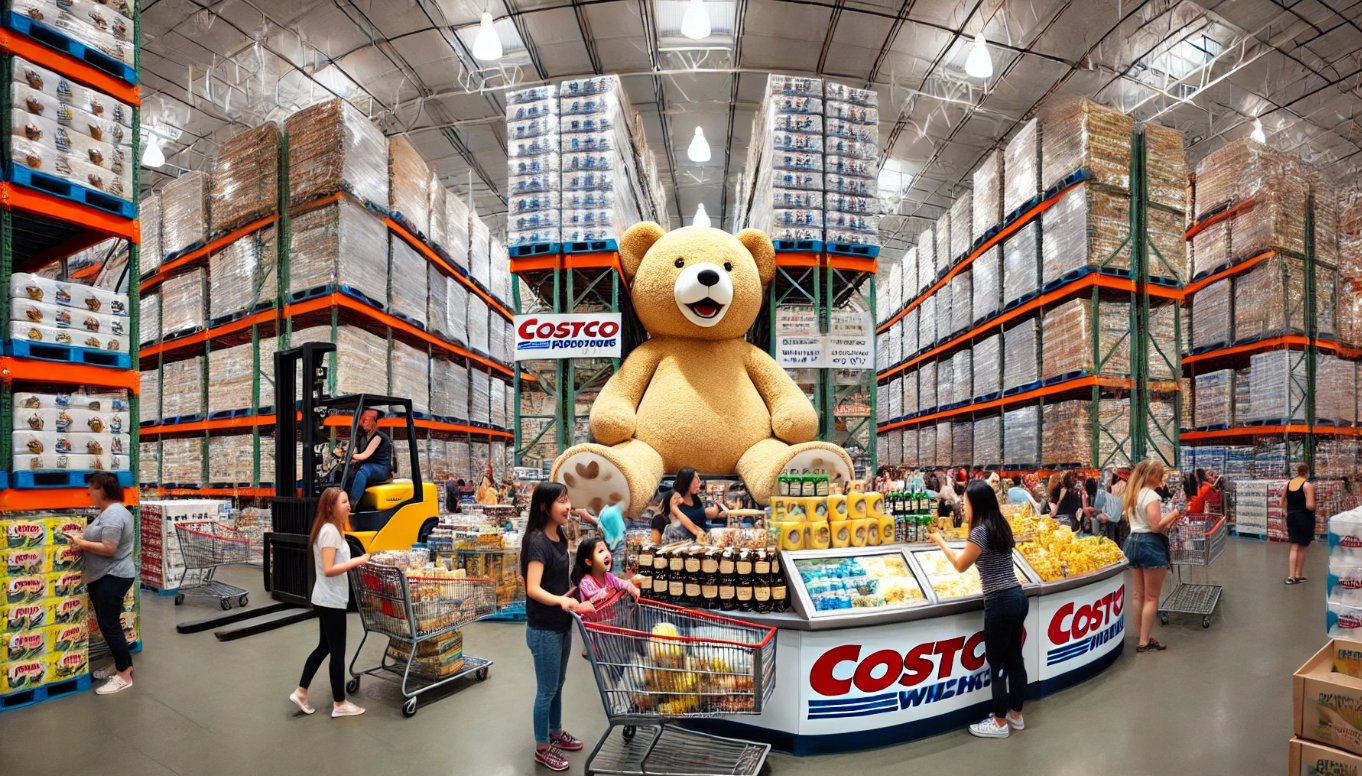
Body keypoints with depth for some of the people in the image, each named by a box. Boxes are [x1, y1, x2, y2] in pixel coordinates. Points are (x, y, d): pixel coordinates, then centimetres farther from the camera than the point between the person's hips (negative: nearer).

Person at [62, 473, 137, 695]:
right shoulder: (111, 511, 13)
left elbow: (109, 548, -26)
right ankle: (122, 664, 29)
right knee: (108, 623, 18)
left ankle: (124, 676, 1)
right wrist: (82, 537, 1)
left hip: (113, 577, -11)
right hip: (104, 576, 11)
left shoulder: (113, 514, -22)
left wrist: (81, 543, -14)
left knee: (109, 625, -6)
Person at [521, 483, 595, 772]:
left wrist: (574, 601, 13)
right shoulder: (537, 541, -23)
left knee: (558, 684, 23)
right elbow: (533, 589, -31)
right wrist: (560, 600, -45)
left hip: (562, 625, 8)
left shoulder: (560, 538, 3)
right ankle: (542, 748, 26)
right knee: (546, 690, 8)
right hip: (543, 630, -8)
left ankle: (556, 732, 42)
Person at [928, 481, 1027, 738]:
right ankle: (1015, 715, 31)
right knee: (1014, 659, 18)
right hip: (1018, 597, 9)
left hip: (1000, 603, -9)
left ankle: (1000, 723, 16)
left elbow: (961, 566, -5)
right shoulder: (1001, 526, 8)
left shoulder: (979, 531, -16)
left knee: (997, 664, 4)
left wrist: (940, 542, 6)